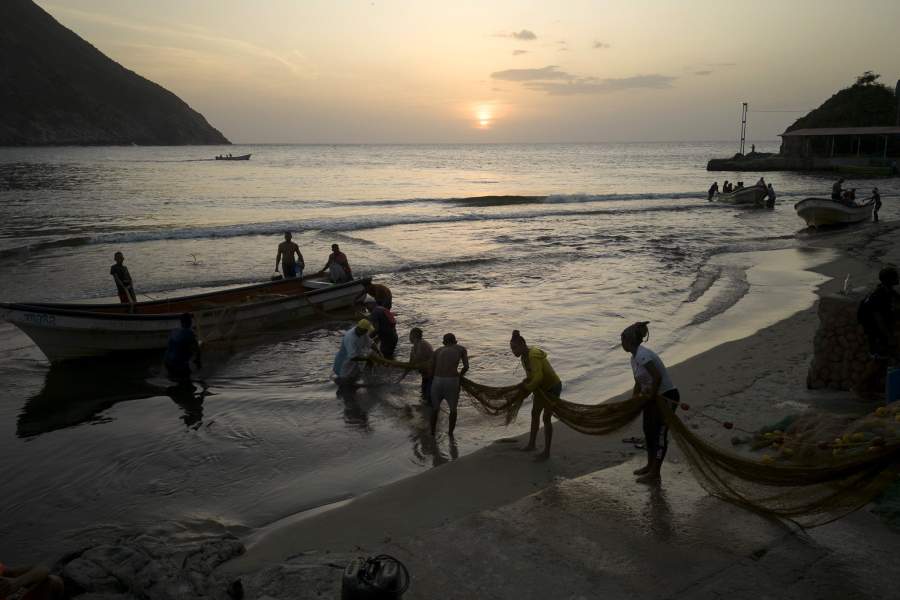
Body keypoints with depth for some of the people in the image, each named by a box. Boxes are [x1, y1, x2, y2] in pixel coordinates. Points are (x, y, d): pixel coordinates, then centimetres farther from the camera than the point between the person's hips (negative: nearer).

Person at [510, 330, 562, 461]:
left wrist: (529, 387, -25)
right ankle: (531, 444, 36)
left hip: (552, 388, -10)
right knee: (534, 414, 19)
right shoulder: (524, 355, -2)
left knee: (546, 419, -3)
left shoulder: (533, 356, -32)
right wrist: (526, 381, -6)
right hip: (541, 387, 10)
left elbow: (538, 376, -42)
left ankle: (547, 452, 10)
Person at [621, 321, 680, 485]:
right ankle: (650, 466, 34)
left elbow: (657, 377, -29)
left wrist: (651, 396, -17)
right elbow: (638, 383, 18)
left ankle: (654, 474, 9)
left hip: (666, 397, -10)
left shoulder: (642, 355, -23)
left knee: (659, 435, -1)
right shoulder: (634, 358, 8)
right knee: (648, 431, 18)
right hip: (654, 397, 10)